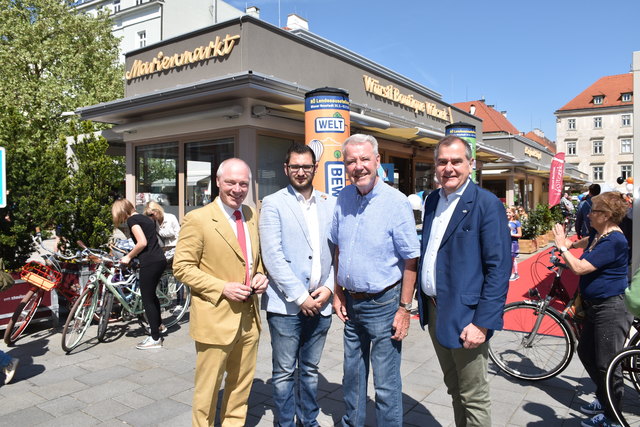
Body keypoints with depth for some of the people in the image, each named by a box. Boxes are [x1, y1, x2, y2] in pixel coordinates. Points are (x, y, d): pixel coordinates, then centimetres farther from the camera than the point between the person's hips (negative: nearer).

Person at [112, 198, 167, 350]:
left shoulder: (132, 220, -7)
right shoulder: (145, 218, 19)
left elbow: (142, 242, -17)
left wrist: (128, 256, -5)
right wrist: (133, 255, 21)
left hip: (150, 263, -9)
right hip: (160, 259, 9)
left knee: (147, 300, 1)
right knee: (151, 295, 26)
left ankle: (155, 339, 7)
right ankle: (158, 324, 44)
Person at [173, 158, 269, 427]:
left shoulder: (252, 216, 8)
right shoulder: (197, 219, -10)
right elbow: (182, 267, -11)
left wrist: (260, 276, -1)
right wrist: (222, 288, -19)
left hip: (249, 317, 6)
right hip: (215, 318, -5)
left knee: (241, 384, 18)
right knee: (207, 389, 10)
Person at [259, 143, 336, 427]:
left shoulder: (330, 204, 8)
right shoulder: (273, 204, -3)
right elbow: (272, 256, -11)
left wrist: (329, 288, -5)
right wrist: (300, 297, -13)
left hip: (320, 303, 4)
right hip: (286, 305, -3)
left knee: (310, 369, 18)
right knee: (284, 373, 7)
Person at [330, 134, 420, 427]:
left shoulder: (396, 202, -15)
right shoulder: (343, 199, 1)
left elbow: (411, 260, -13)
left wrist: (404, 309, -13)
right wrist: (338, 293, 8)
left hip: (383, 304, -5)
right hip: (351, 303, 6)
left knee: (386, 385, 6)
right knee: (352, 376, 21)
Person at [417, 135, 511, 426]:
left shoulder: (487, 204, -13)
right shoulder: (432, 200, 8)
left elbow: (499, 268, -16)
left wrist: (483, 323, -20)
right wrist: (423, 302, 11)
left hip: (464, 315, -6)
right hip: (434, 309, 7)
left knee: (474, 397, 8)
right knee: (454, 389, 22)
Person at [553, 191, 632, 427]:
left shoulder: (614, 241, -23)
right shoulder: (599, 235, 7)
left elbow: (579, 267, -27)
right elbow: (585, 242, 34)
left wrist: (562, 246, -15)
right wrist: (570, 245, 22)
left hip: (611, 309, -10)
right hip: (595, 306, 10)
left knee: (607, 365, 0)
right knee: (585, 352, 20)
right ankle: (603, 399, 37)